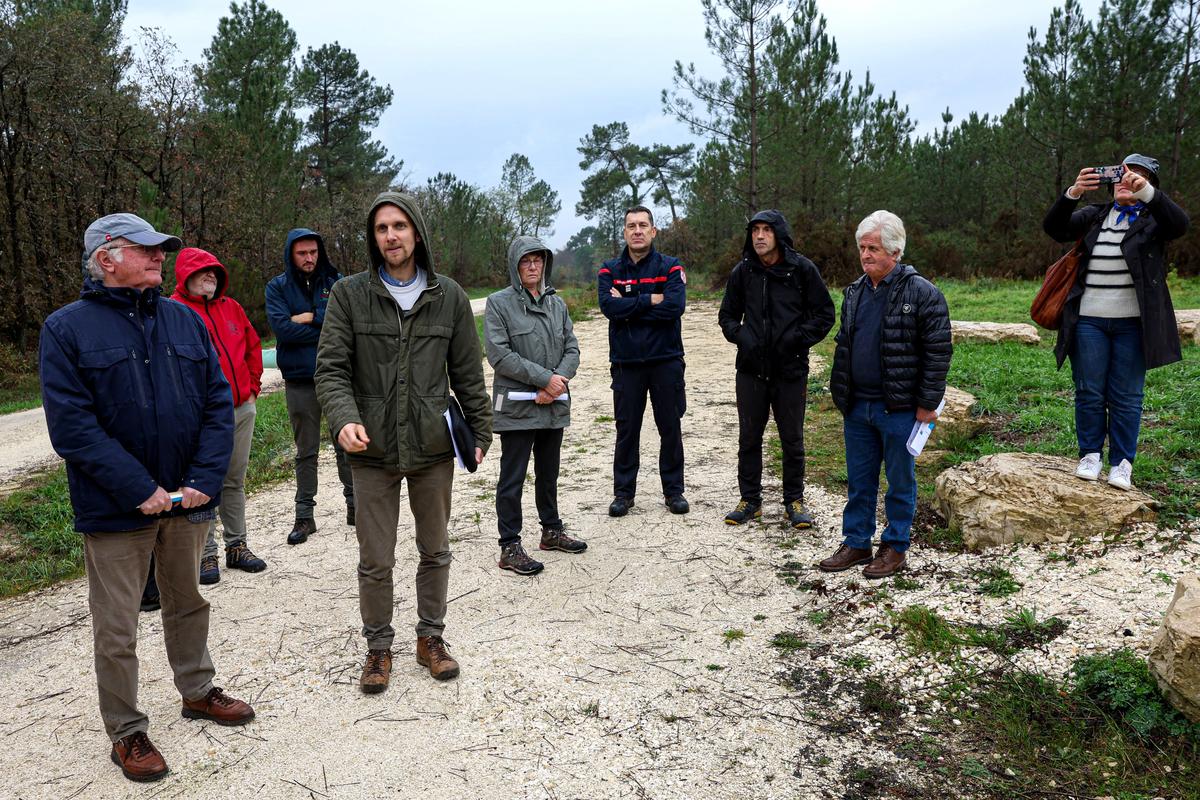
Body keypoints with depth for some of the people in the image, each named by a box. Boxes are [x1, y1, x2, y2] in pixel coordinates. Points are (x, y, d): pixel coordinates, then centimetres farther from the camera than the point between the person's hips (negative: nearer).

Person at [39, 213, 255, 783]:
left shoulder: (186, 320, 5)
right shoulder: (67, 328, -7)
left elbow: (218, 404, 2)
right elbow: (71, 426, -14)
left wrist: (203, 480, -10)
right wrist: (142, 491, -19)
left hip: (188, 499, 4)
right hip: (115, 510, -4)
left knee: (188, 603, 20)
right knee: (116, 629, 7)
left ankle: (197, 691, 40)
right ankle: (125, 732, 25)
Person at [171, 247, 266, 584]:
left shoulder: (231, 308, 11)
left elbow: (252, 346, 21)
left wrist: (253, 383, 14)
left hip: (242, 408, 6)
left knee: (235, 481, 14)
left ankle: (237, 546, 24)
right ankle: (207, 555, 12)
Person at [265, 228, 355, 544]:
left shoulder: (335, 281, 4)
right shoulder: (278, 287, 2)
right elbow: (281, 328, -13)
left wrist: (312, 317, -14)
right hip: (299, 381, 0)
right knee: (306, 452, 9)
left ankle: (354, 505, 22)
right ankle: (304, 515, 17)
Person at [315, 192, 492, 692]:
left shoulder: (449, 297, 2)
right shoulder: (349, 294, -2)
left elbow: (468, 374, 7)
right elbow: (330, 368, -7)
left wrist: (479, 433, 8)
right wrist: (344, 418, -24)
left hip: (433, 448, 2)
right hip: (373, 450, -1)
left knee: (435, 552, 15)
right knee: (375, 561, 8)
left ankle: (431, 636, 34)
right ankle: (378, 646, 29)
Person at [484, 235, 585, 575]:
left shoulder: (557, 303, 11)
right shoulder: (499, 303, -6)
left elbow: (572, 349, 8)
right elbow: (499, 355, -15)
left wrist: (558, 381, -11)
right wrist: (545, 378, -17)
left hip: (554, 406, 6)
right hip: (517, 407, -5)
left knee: (549, 474, 19)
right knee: (512, 479, 1)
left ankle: (552, 531, 34)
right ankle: (509, 548, 9)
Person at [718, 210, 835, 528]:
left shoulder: (802, 269, -6)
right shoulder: (742, 272, 2)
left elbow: (825, 314, -1)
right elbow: (727, 314, 13)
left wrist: (797, 338, -13)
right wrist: (740, 335, -6)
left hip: (790, 370, -2)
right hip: (751, 370, 3)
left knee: (792, 439, 9)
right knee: (749, 438, 10)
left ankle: (794, 501, 24)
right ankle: (750, 500, 24)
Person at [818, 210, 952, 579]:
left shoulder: (921, 293, -10)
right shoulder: (855, 292, 10)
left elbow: (938, 351, -11)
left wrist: (927, 404, -12)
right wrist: (840, 393, 16)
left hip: (899, 408, -6)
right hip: (857, 407, 6)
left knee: (900, 482, 8)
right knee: (858, 480, 14)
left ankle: (896, 547, 22)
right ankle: (856, 542, 26)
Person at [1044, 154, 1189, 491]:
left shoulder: (1153, 217, 5)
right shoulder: (1095, 215, 12)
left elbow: (1179, 223, -18)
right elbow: (1054, 228, -3)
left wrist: (1145, 191, -31)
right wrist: (1073, 192, -19)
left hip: (1132, 323, -2)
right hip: (1089, 320, 2)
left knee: (1126, 396, 3)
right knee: (1089, 392, 6)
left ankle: (1122, 462, 12)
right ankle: (1090, 454, 18)